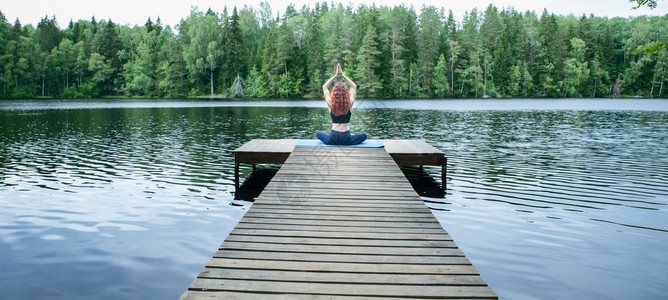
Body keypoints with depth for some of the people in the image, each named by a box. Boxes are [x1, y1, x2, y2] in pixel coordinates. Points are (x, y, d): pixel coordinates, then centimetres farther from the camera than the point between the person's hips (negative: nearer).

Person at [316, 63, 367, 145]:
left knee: (318, 134, 30)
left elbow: (324, 87, 7)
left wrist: (336, 75, 7)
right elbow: (354, 86, 9)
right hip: (347, 140, 0)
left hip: (332, 140, 0)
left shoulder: (331, 104, -8)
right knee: (364, 136, 28)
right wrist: (343, 75, 8)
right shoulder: (349, 104, -8)